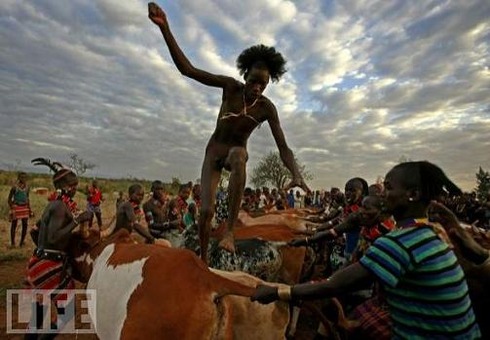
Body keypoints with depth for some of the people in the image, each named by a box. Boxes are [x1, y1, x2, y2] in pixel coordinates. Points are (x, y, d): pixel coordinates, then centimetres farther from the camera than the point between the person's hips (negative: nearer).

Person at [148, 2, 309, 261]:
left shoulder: (267, 108, -16)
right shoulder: (230, 86, -17)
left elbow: (283, 147, -19)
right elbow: (186, 69, -22)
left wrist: (296, 175, -38)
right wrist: (165, 28, -32)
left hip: (236, 151, 0)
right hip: (214, 150, 1)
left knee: (238, 156, -41)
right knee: (206, 210, -11)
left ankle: (230, 230, -37)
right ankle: (203, 259, 16)